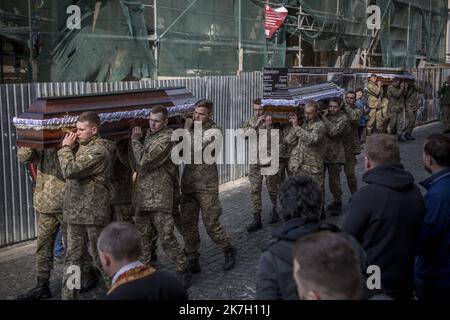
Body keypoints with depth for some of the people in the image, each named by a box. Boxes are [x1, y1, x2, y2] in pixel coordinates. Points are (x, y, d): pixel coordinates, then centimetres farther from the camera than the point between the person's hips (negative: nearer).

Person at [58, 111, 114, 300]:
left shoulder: (98, 150, -16)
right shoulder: (82, 145, 13)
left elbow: (70, 170, -23)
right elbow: (67, 171, 16)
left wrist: (65, 148, -9)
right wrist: (70, 148, 3)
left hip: (92, 213, -8)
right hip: (74, 213, 9)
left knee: (100, 257, 3)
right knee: (72, 258, 11)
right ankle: (68, 295, 17)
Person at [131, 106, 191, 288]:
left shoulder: (167, 139, -13)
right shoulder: (149, 134, 13)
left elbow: (144, 161, -18)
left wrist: (135, 141, -7)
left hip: (159, 197, -8)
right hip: (142, 195, 8)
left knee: (166, 238, -5)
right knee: (142, 237, 14)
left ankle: (183, 270, 8)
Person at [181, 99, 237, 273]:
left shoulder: (214, 131, -9)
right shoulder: (192, 128, 10)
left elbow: (197, 150, -22)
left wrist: (188, 130, -13)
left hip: (206, 185, -5)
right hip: (188, 183, 6)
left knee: (211, 224, 0)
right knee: (188, 224, 6)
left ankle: (229, 250, 23)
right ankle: (192, 260, 17)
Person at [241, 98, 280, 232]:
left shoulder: (271, 120, -5)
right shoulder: (250, 121, 6)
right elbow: (244, 132, -12)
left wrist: (268, 126, -27)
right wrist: (256, 124, -23)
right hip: (255, 162, 3)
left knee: (272, 188, 8)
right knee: (255, 190, 0)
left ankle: (274, 210, 32)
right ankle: (257, 219, 3)